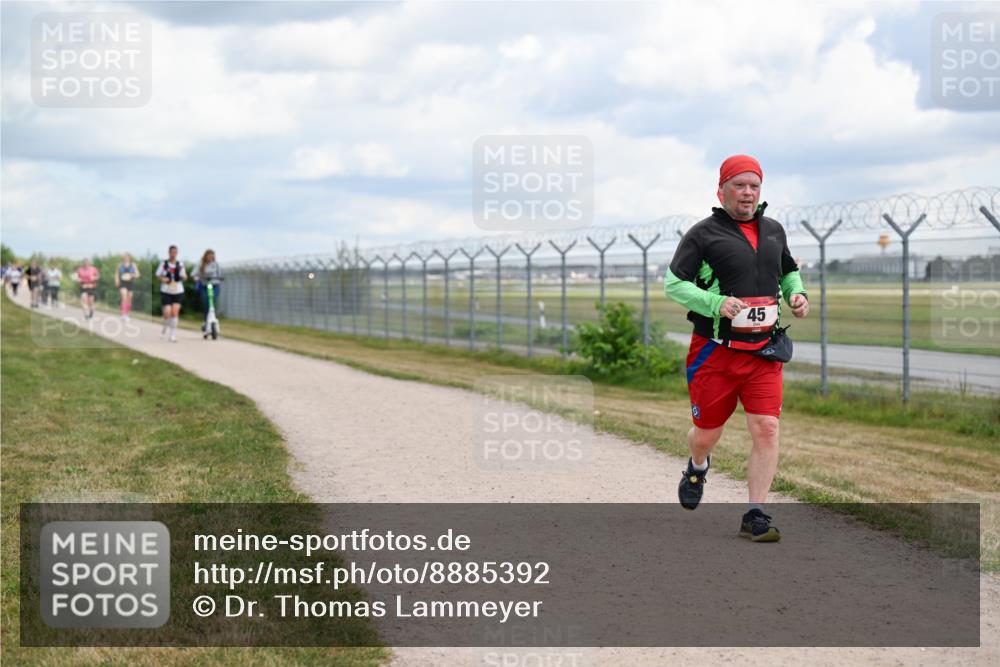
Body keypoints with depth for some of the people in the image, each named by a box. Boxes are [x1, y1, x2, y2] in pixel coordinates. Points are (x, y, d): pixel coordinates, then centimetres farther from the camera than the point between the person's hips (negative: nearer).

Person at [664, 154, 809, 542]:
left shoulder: (773, 231, 13)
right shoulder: (703, 234, -4)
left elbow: (789, 270, 30)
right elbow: (673, 283, -8)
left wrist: (796, 294, 8)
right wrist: (717, 303, -22)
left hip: (764, 352, 3)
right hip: (716, 352, -3)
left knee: (766, 430, -10)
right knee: (707, 433, 9)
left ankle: (755, 517, -4)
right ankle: (698, 467, 45)